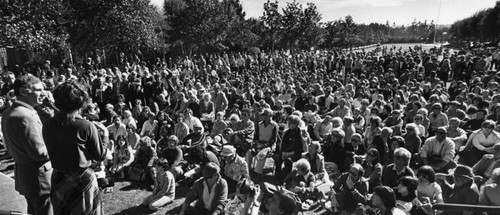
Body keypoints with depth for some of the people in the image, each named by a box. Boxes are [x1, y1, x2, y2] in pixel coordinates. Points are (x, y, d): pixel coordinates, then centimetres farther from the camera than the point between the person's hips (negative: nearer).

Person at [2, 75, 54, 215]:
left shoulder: (8, 113, 7)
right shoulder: (25, 116, -24)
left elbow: (10, 148, 15)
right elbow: (39, 152, -25)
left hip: (22, 174, 10)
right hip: (38, 177, -10)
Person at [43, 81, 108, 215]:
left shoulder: (48, 125, -9)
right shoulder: (87, 127, -21)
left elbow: (51, 151, 6)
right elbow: (100, 156, -12)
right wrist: (105, 136, 0)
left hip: (57, 179, 4)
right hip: (82, 179, -4)